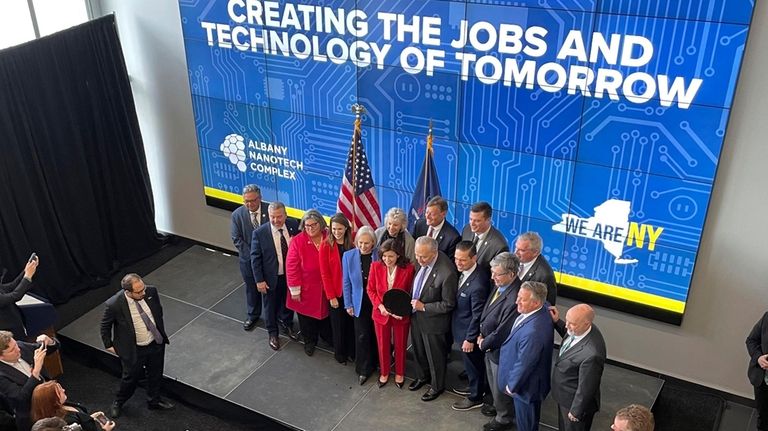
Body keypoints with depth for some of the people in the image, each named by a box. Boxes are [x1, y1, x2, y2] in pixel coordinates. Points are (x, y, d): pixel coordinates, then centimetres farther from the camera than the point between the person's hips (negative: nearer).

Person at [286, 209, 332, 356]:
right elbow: (292, 267, -14)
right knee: (307, 316, 15)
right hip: (306, 289, -2)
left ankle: (327, 336, 46)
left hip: (325, 287, 2)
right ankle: (310, 341, 40)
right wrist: (295, 290, -13)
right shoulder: (298, 241, -17)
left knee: (325, 313, 20)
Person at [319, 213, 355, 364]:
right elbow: (325, 273, -9)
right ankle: (340, 353, 30)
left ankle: (352, 351, 29)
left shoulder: (352, 243, -2)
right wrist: (331, 296, -11)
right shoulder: (326, 246, -10)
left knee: (351, 321, 10)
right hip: (336, 292, -2)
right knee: (338, 323, 12)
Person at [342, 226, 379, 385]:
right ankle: (363, 369, 20)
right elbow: (346, 282, -1)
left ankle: (376, 362, 37)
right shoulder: (348, 256, -9)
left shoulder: (379, 256, -13)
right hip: (360, 302, 0)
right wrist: (348, 304, 0)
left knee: (376, 334, 14)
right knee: (362, 336, 5)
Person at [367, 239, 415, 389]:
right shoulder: (375, 266, -14)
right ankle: (384, 373, 42)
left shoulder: (408, 268, -19)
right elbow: (371, 289, -3)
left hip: (401, 314, -1)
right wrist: (379, 305, -17)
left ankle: (399, 373, 42)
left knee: (400, 345, 18)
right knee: (383, 345, 18)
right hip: (381, 313, 1)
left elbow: (410, 293, -8)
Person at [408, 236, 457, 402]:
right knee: (419, 350, 28)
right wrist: (412, 302, 1)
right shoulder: (422, 260, -12)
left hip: (433, 320, -7)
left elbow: (448, 305, -23)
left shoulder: (447, 273, -34)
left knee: (435, 355, 17)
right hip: (416, 314, 7)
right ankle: (423, 376, 54)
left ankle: (437, 386, 42)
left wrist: (424, 307, -22)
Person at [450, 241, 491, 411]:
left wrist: (470, 339, -16)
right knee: (471, 364, 28)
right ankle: (475, 386, 49)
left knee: (473, 364, 15)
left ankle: (475, 397, 37)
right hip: (462, 327, 8)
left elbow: (477, 315, -25)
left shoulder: (478, 284, -35)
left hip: (469, 331, -8)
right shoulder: (464, 271, -9)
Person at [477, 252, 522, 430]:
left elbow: (502, 332, -29)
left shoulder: (514, 299, -37)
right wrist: (482, 335, 2)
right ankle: (497, 405, 55)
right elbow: (488, 312, 8)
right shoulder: (500, 285, -9)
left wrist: (484, 343, -12)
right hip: (491, 346, 8)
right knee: (493, 381, 30)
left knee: (501, 386, 17)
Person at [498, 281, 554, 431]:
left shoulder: (532, 331, -42)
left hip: (526, 385, -8)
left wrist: (511, 385, -12)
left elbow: (524, 365, -30)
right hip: (532, 378, 8)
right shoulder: (543, 308, -15)